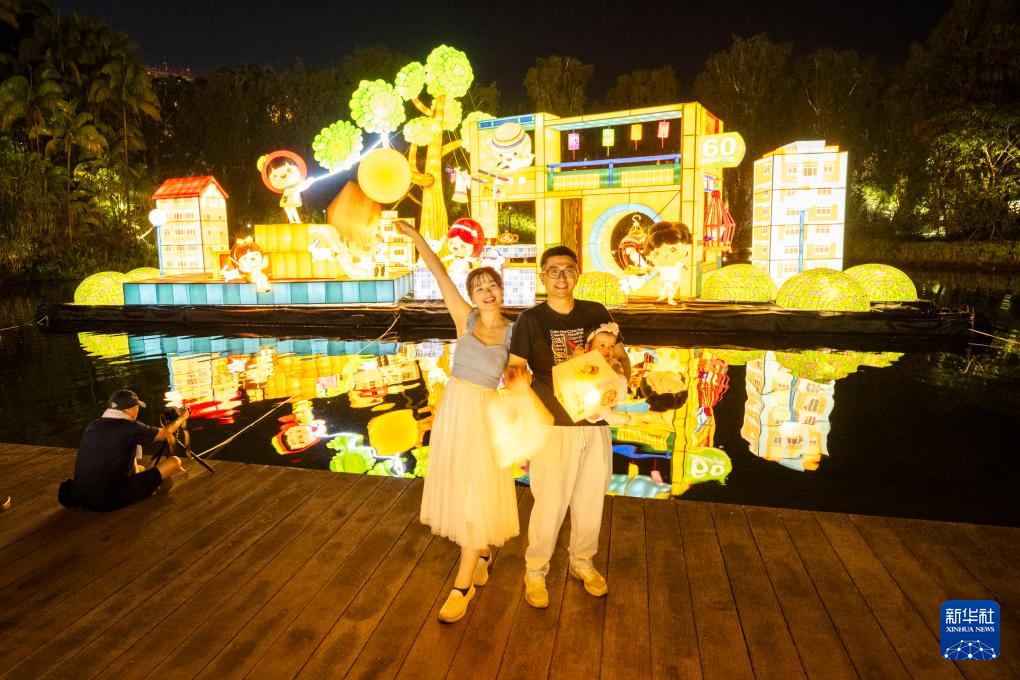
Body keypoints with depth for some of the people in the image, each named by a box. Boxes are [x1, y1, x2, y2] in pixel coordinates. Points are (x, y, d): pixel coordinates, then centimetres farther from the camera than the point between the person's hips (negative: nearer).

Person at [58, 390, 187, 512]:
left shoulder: (92, 426, 5)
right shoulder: (129, 428, -14)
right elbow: (166, 433, 3)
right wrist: (182, 417, 23)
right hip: (110, 500, -8)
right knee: (174, 461, 3)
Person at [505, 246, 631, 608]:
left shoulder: (597, 313, 3)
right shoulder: (530, 320, -5)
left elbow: (620, 358, 5)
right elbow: (515, 366, -10)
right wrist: (515, 374, -33)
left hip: (595, 420, 4)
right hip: (553, 424, -3)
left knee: (591, 498, 16)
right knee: (550, 503, 0)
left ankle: (582, 562, 41)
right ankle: (535, 571, 25)